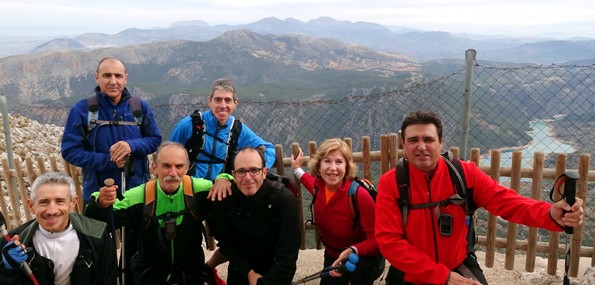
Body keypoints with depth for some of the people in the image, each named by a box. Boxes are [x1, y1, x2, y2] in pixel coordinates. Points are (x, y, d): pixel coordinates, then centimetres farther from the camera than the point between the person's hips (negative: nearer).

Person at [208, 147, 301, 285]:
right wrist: (248, 272, -11)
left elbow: (287, 254, -25)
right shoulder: (224, 197, -19)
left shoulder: (284, 199, -26)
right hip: (239, 272, 2)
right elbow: (224, 241, -7)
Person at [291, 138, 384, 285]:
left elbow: (376, 239, -27)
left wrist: (353, 251, -42)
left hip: (363, 257, -6)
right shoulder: (319, 186, -12)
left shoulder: (359, 195, -31)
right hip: (332, 256, 6)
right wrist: (298, 169, 22)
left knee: (358, 269, -36)